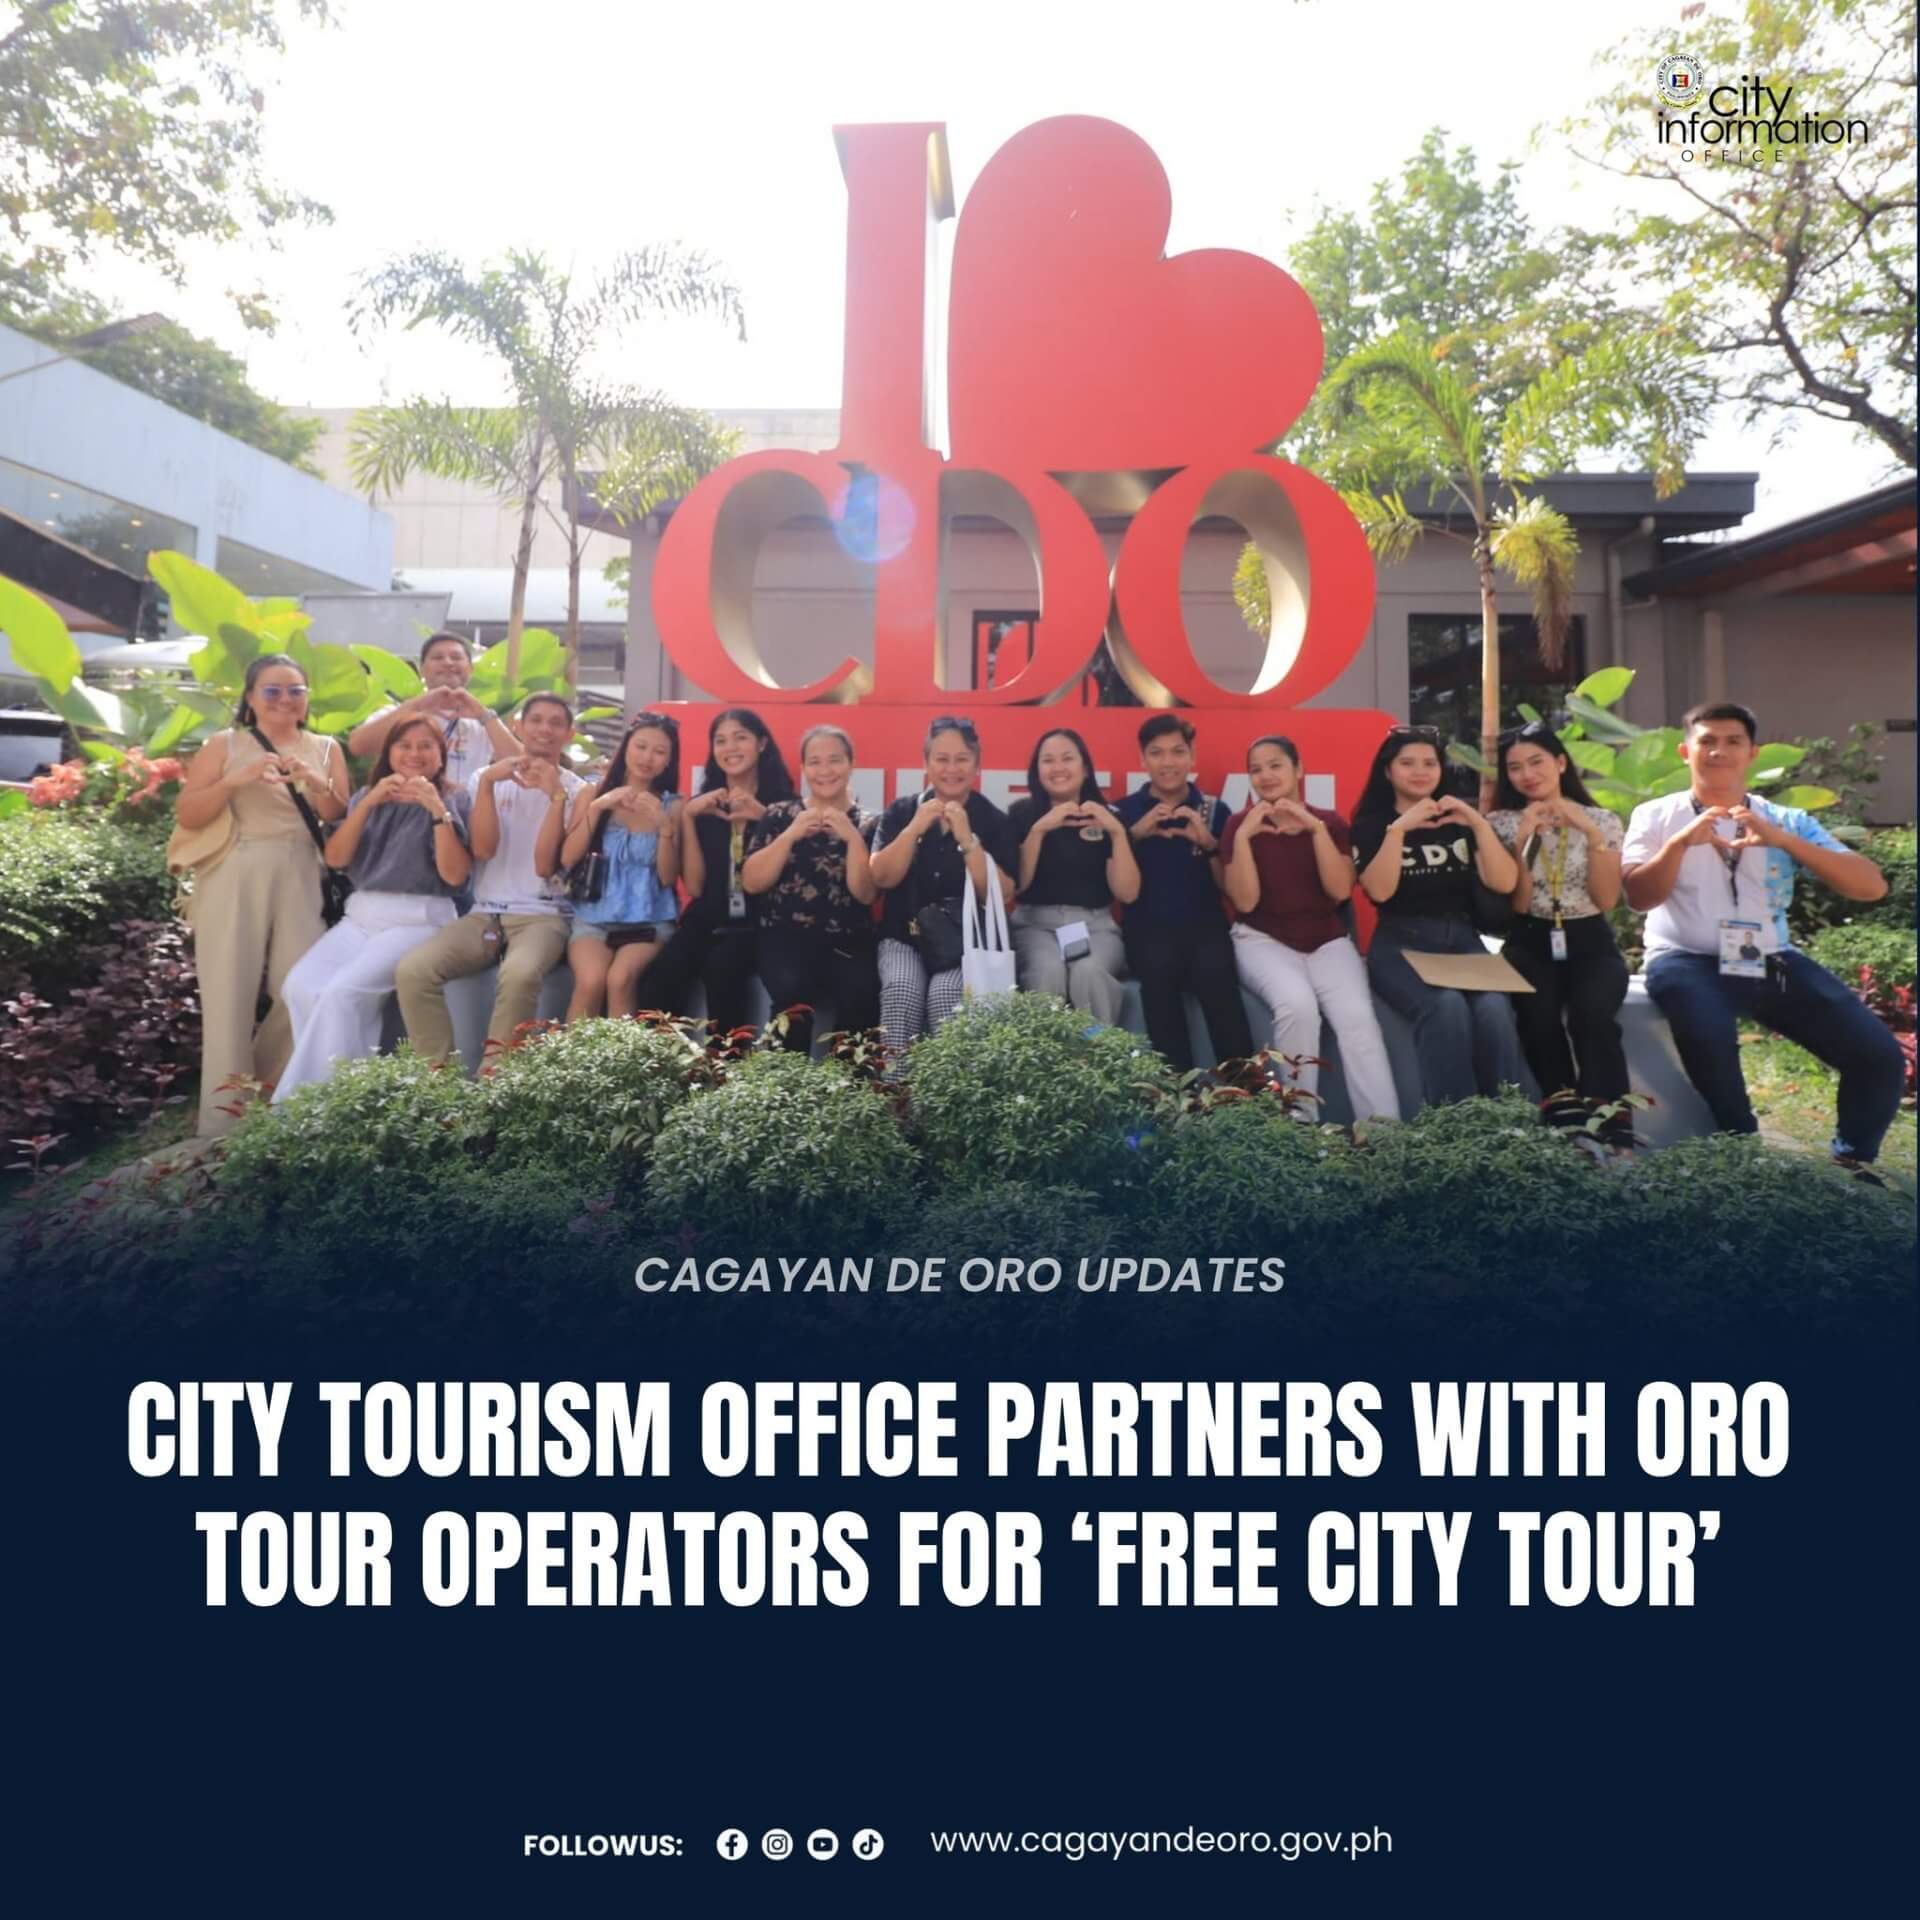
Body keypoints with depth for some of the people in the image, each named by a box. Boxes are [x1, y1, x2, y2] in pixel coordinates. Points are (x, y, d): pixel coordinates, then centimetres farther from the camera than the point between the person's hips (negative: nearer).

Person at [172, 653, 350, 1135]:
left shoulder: (325, 748, 14)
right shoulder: (226, 745, 7)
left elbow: (340, 819, 5)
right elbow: (186, 815, 0)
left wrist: (315, 782, -12)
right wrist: (237, 780, -13)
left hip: (298, 881, 2)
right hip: (234, 880, -2)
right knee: (231, 997, -3)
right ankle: (225, 1122, 5)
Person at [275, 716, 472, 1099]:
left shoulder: (453, 802, 5)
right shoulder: (367, 796, 18)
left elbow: (454, 875, -8)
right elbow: (335, 858, 4)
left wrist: (438, 811, -16)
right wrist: (369, 803, -6)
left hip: (418, 920, -5)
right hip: (360, 916, 5)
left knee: (343, 991, -26)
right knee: (301, 986, -21)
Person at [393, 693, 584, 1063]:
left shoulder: (576, 790, 5)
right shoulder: (486, 778, 12)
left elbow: (545, 864, -7)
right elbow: (483, 849, -3)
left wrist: (556, 796, -13)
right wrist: (488, 783, -11)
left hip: (542, 916, -3)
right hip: (483, 913, 3)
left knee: (519, 975, -38)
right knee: (411, 971, -23)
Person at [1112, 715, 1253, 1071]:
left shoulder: (1215, 810, 12)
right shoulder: (1125, 811, 10)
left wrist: (1207, 842, -6)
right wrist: (1135, 834, -8)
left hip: (1204, 924, 1)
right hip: (1148, 927, 0)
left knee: (1215, 971, -33)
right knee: (1159, 967, -35)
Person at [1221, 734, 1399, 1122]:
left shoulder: (1331, 822, 8)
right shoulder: (1239, 824, 2)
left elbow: (1340, 890, -8)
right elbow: (1245, 901, -9)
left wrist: (1316, 828, -16)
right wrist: (1243, 836, -18)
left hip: (1327, 940, 2)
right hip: (1264, 940, -2)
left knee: (1357, 1015, -28)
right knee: (1297, 1005, -34)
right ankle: (1301, 1126, -22)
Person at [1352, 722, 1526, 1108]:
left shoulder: (1460, 821, 16)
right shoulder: (1371, 825, 8)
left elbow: (1504, 883, 3)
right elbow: (1380, 891, -10)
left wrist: (1478, 823, -6)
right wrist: (1399, 828, -16)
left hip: (1462, 940, 3)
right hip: (1401, 945, -3)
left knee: (1494, 1010, -29)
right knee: (1447, 1008, -34)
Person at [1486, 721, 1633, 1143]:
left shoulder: (1602, 821, 7)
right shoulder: (1500, 823, 3)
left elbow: (1606, 899, -3)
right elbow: (1517, 904, -3)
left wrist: (1593, 834, -11)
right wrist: (1524, 839, -14)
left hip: (1590, 942, 1)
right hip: (1531, 942, 0)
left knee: (1592, 1013, -33)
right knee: (1538, 1014, -34)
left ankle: (1611, 1128, -28)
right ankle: (1566, 1118, -25)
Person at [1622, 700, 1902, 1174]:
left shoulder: (1787, 821, 11)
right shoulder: (1656, 815, 6)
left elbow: (1872, 886, 0)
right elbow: (1640, 897, -6)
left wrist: (1782, 840, -13)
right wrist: (1681, 842, -21)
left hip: (1773, 961, 3)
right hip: (1688, 960, -3)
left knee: (1879, 1055, -11)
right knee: (1710, 1037, -35)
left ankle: (1852, 1160, 15)